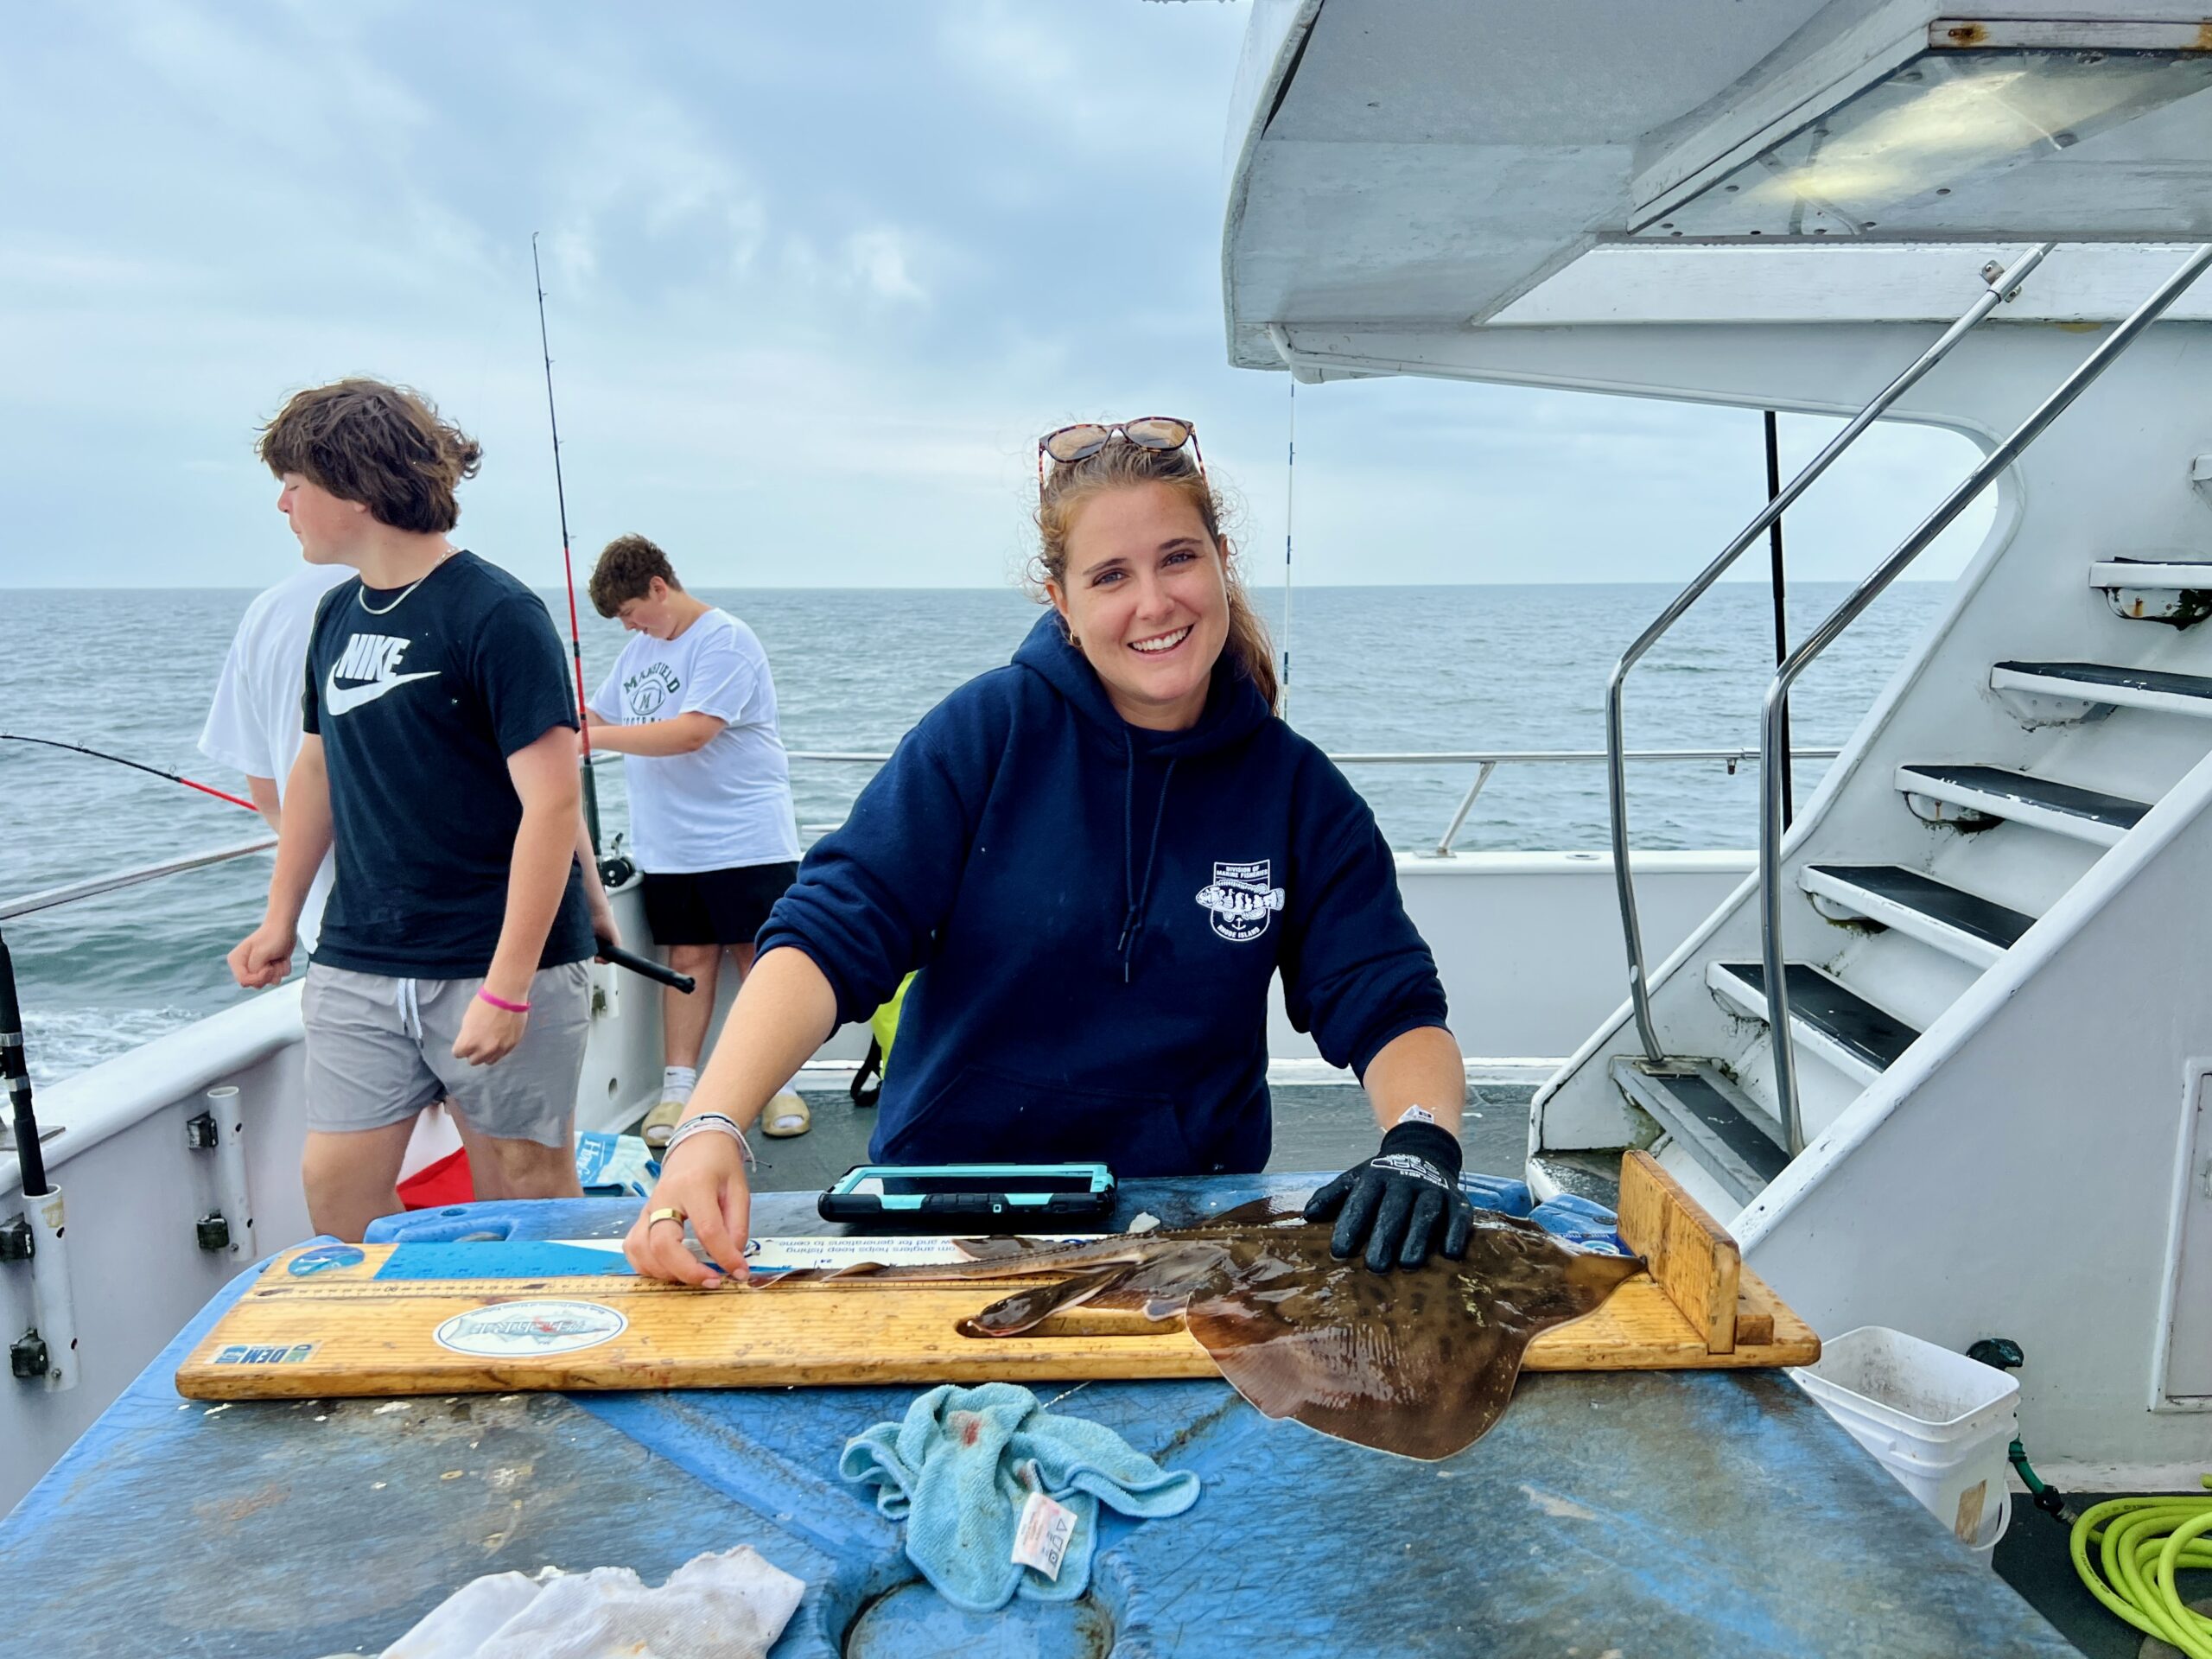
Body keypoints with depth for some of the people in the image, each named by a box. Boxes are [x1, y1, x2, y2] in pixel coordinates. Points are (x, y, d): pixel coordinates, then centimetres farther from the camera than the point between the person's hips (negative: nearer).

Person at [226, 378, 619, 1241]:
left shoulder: (494, 613, -12)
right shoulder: (338, 613, 10)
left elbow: (552, 801, -17)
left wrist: (507, 984, -20)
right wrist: (281, 916, 21)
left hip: (502, 960, -6)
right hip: (357, 966, 7)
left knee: (524, 1189, 4)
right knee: (336, 1185, 6)